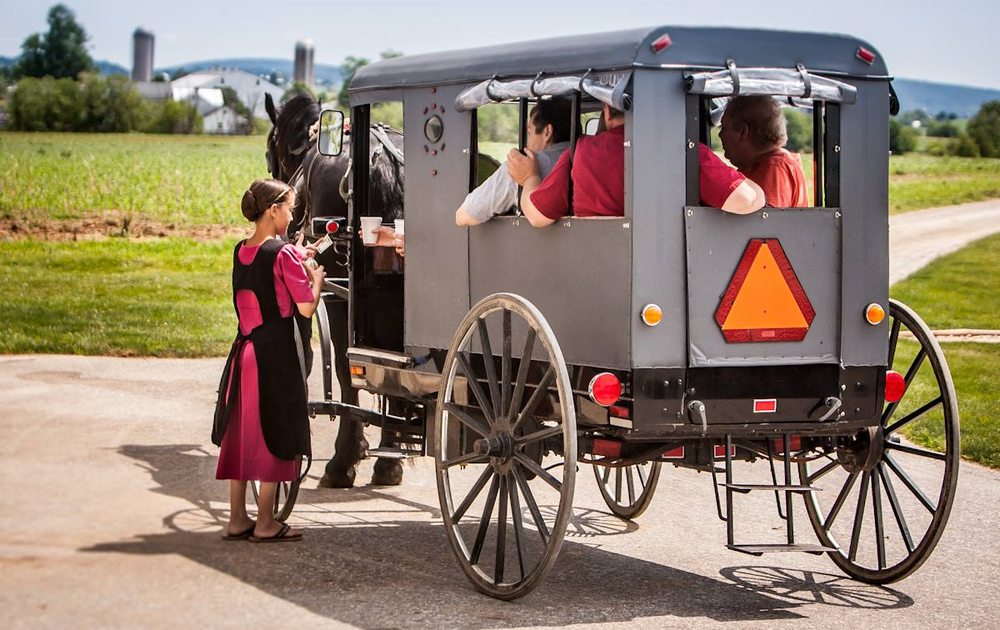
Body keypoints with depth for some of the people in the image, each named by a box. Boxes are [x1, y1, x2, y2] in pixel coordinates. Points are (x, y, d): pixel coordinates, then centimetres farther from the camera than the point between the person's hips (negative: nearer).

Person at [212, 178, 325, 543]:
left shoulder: (240, 252, 7)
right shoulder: (284, 254, -13)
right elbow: (306, 308, -13)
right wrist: (315, 279, 4)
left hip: (243, 351, 7)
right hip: (276, 353, -7)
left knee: (240, 432, 11)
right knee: (274, 436, 1)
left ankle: (237, 518, 17)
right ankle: (265, 523, 5)